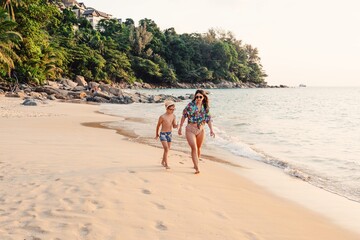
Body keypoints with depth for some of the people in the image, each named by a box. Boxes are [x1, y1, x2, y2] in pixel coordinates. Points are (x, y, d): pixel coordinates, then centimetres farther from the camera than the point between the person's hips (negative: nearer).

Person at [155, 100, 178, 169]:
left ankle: (163, 162, 35)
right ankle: (166, 164, -12)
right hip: (163, 134, -6)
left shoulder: (173, 116, 0)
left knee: (167, 149, 14)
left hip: (169, 134, 6)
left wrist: (177, 125, -20)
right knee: (166, 149, -17)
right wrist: (157, 134, 9)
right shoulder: (162, 117, -15)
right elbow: (158, 126, -2)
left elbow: (174, 126, 4)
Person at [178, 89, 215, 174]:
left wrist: (211, 130, -3)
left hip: (200, 130, 4)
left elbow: (208, 119, 6)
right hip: (190, 130, -4)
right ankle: (197, 168, -13)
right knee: (194, 148, -12)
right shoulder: (190, 105, -8)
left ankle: (195, 164, 34)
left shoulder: (205, 107, 1)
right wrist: (180, 128, 1)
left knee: (198, 148, 14)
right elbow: (184, 116, -2)